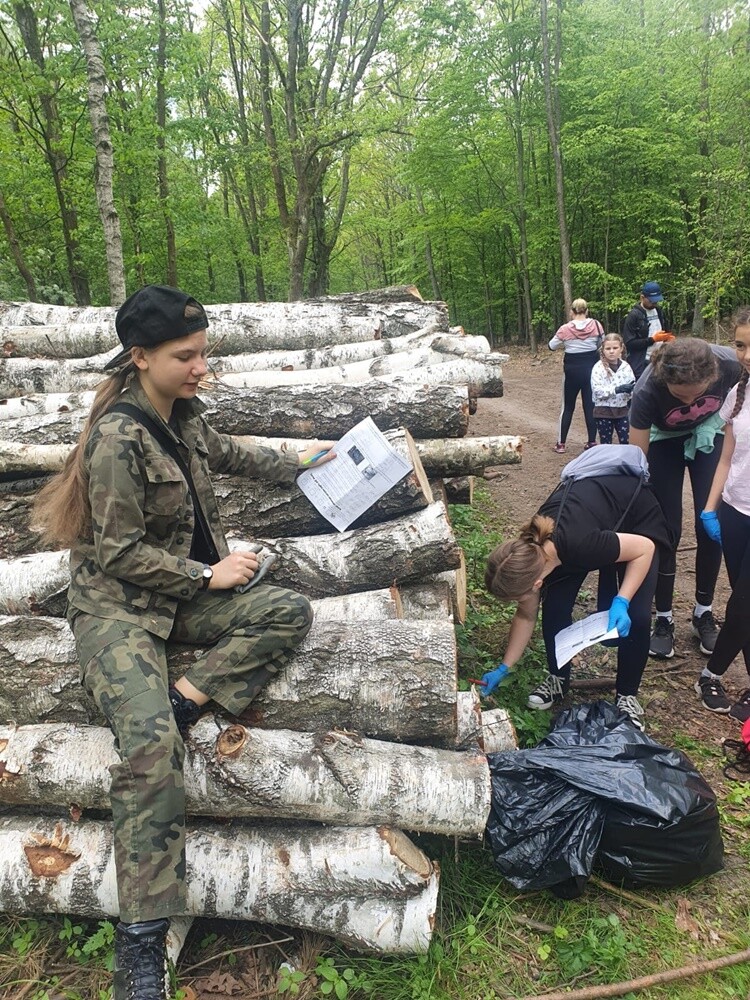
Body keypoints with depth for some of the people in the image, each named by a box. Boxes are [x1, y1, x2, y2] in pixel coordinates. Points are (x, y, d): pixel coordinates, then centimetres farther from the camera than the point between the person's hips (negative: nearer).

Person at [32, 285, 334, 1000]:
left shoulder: (181, 413, 4)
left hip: (183, 589, 8)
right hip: (116, 605, -8)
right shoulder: (117, 438, -20)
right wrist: (208, 575, -12)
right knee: (151, 741, -28)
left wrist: (295, 462, 31)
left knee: (290, 613, -14)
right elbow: (119, 555, -18)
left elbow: (223, 454, 26)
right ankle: (141, 941, -18)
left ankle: (184, 699, -17)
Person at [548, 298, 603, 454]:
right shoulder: (596, 325, -6)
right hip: (591, 367, 1)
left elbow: (552, 346, 2)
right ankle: (592, 441, 9)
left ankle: (561, 443, 10)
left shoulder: (565, 329, -9)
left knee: (568, 406, 9)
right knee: (591, 405, 8)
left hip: (572, 369, -1)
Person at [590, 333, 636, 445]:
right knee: (606, 444, 7)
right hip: (604, 411, -3)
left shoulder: (625, 366, 2)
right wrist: (617, 389, -25)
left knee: (627, 443, 5)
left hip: (622, 410, 3)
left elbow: (632, 385, 8)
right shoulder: (598, 367, -10)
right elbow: (597, 390, -17)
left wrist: (632, 389, -17)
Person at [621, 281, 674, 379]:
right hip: (641, 365, -7)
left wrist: (667, 337, 4)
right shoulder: (633, 316, -10)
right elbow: (629, 344, -15)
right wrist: (653, 339, -19)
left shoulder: (658, 311, 12)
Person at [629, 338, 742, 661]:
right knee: (667, 530, -5)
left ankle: (704, 613, 17)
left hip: (709, 436, 2)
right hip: (665, 441, -1)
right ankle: (663, 619, 10)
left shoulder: (730, 365, -35)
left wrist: (708, 429, -14)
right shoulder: (647, 390, -38)